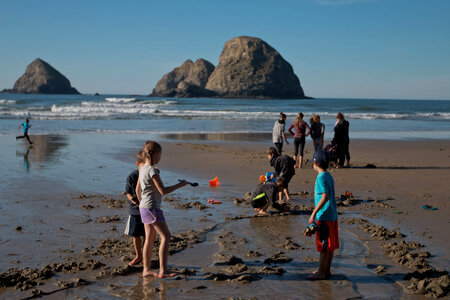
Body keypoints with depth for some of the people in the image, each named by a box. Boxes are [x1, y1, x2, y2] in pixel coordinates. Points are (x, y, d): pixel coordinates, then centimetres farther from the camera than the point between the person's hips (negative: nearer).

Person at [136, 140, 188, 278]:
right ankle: (163, 271, -10)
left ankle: (146, 270, 17)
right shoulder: (152, 170, -18)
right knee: (166, 236, -7)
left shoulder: (143, 169, 11)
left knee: (150, 238, 13)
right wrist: (179, 185, -11)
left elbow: (137, 190, 20)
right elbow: (163, 190, -21)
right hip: (152, 208, -10)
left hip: (144, 208, 10)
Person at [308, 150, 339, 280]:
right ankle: (327, 270, 22)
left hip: (324, 216, -9)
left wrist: (314, 213, -22)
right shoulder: (329, 176, 11)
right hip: (332, 216, 9)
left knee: (324, 246, -2)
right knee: (330, 245, 13)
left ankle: (321, 272, 4)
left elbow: (325, 197, -24)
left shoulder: (321, 178, -16)